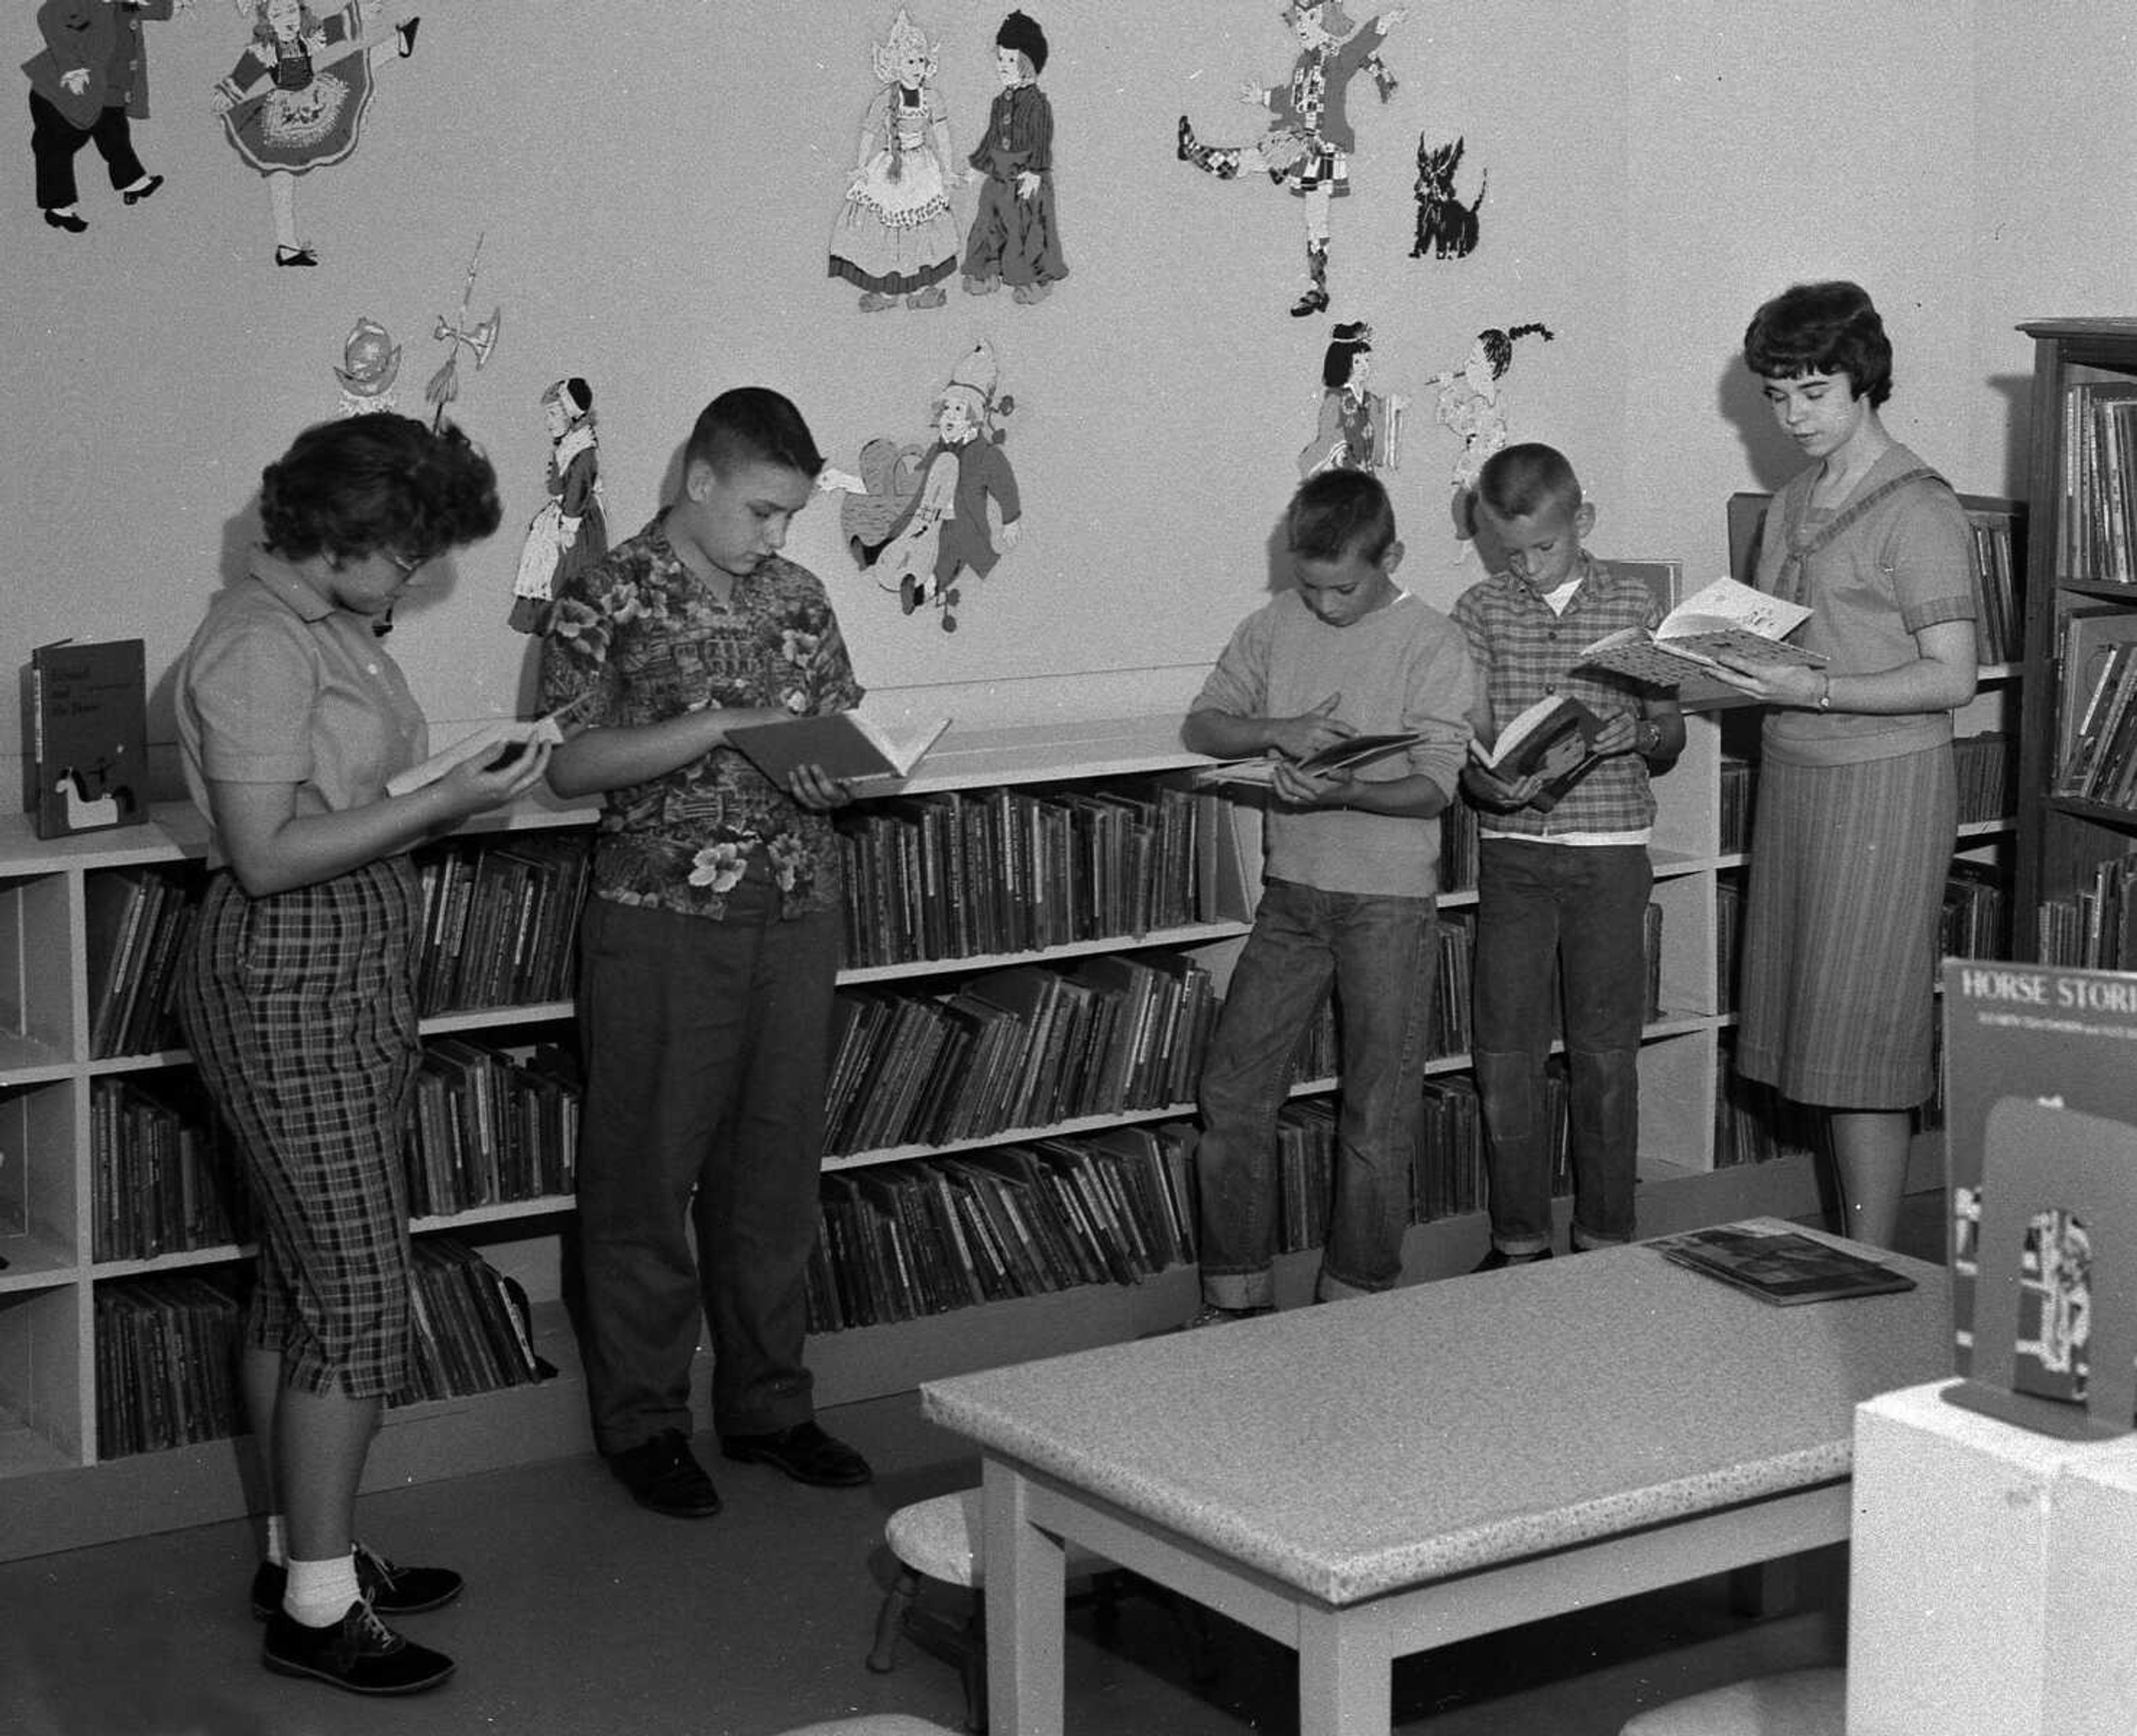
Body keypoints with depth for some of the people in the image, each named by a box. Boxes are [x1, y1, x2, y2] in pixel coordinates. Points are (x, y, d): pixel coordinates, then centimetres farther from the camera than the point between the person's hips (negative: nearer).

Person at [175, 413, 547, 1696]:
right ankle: (317, 1606, 0)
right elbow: (267, 854, -23)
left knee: (304, 1280, 16)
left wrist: (459, 789, 6)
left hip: (357, 972, 10)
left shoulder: (334, 629, 12)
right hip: (288, 979, -10)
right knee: (358, 1293, -8)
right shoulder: (256, 649, -18)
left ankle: (304, 1549, 26)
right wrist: (442, 805, -22)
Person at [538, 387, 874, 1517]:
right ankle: (642, 1422, 16)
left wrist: (835, 776, -7)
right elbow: (570, 764, -11)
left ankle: (767, 1403, 24)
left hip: (796, 919, 5)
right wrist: (719, 725, -20)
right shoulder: (610, 598, -7)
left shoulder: (798, 598, 10)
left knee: (775, 1171, 12)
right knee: (646, 1177, 4)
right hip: (663, 924, -5)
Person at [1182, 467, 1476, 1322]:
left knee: (1377, 1116, 0)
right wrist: (1278, 731, -12)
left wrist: (1345, 793, -31)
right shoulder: (1276, 623, 5)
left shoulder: (1433, 644, -9)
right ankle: (1236, 1292, 15)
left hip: (1389, 900, -4)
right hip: (1291, 892, 4)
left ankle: (1355, 1299, 14)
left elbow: (1434, 786, -14)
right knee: (1231, 1091, 4)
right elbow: (1202, 724, 7)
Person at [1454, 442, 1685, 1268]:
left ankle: (1605, 1237, 16)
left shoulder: (1635, 607, 2)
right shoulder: (1479, 611, 3)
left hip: (1611, 854, -1)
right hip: (1512, 851, 1)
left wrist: (1635, 733, -16)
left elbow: (1671, 739, 6)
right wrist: (1491, 782, -22)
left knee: (1605, 1052, 5)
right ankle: (1519, 1239, 14)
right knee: (1505, 1051, 2)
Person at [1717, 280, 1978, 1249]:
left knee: (1860, 1037, -7)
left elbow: (1951, 677, -14)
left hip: (1884, 783, -8)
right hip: (1791, 774, 8)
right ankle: (1846, 1252, 13)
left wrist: (1815, 692, -23)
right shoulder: (1791, 506, 15)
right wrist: (1717, 669, -1)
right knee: (1811, 1030, 7)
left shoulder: (1917, 511, -10)